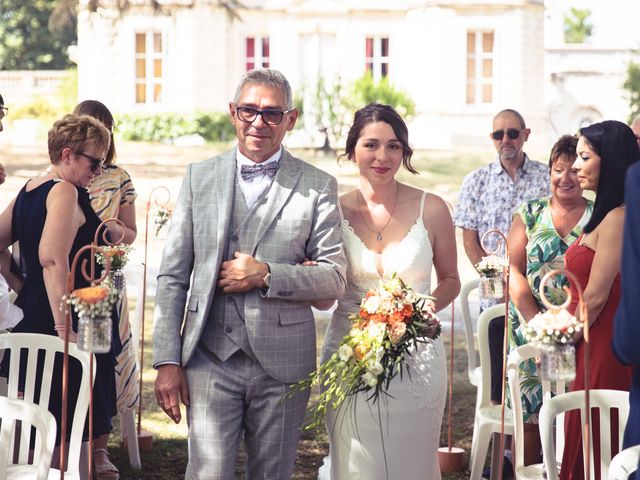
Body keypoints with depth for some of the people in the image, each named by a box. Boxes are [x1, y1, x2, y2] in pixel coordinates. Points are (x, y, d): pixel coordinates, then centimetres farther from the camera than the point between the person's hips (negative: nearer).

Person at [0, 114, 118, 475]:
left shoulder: (29, 189, 13)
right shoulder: (65, 192, -14)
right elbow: (52, 259, -25)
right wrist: (64, 328, -27)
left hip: (31, 318, 9)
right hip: (64, 320, -9)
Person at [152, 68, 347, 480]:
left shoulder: (318, 187, 2)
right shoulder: (200, 178, 7)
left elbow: (335, 278, -2)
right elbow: (173, 276, 6)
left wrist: (267, 275, -16)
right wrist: (167, 360, -1)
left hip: (282, 365, 0)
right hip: (210, 358, 0)